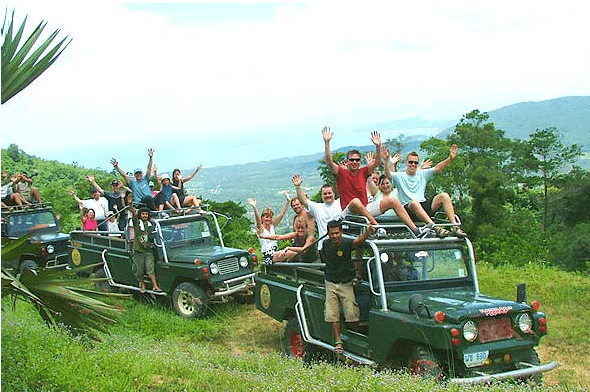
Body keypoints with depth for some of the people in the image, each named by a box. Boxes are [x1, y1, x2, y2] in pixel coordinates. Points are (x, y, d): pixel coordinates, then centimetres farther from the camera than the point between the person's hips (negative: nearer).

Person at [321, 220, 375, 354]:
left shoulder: (346, 243, -15)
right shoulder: (326, 244, -1)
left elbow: (358, 241, -37)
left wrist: (367, 232, -56)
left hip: (346, 283, -4)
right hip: (330, 283, 4)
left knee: (351, 315, -6)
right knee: (333, 315, -1)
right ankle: (338, 342, 5)